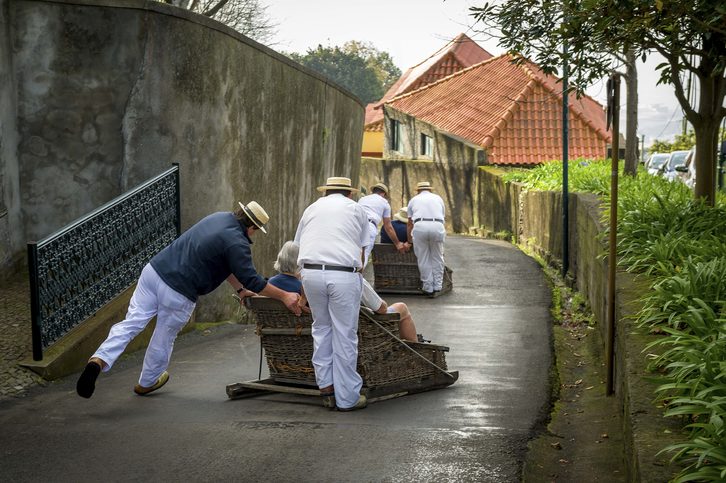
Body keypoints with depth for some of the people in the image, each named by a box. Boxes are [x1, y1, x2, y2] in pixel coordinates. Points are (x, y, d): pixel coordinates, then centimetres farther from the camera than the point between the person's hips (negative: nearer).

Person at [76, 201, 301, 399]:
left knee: (131, 323, 4)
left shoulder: (220, 217, 15)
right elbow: (251, 279, -9)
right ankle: (147, 383, 34)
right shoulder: (237, 243, -12)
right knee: (164, 337, 15)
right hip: (178, 293, -7)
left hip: (154, 270, 7)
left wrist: (240, 289, 32)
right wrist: (284, 296, -1)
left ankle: (99, 360, -14)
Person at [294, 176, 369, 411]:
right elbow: (360, 253, 15)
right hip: (344, 274, -3)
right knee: (345, 335, 3)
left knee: (321, 328, 18)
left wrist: (303, 293, 32)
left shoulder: (312, 209, 24)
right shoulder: (357, 209, 19)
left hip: (310, 271, 3)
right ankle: (347, 398, 10)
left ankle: (326, 386, 16)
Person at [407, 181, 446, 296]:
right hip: (437, 226, 1)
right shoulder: (438, 198, 29)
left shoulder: (414, 200, 27)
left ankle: (428, 288, 9)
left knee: (423, 259, 6)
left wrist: (409, 239, 39)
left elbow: (410, 223, 29)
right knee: (437, 258, 12)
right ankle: (437, 285, 13)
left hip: (420, 226, -1)